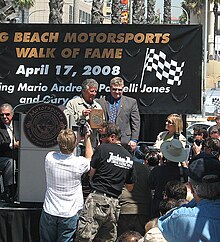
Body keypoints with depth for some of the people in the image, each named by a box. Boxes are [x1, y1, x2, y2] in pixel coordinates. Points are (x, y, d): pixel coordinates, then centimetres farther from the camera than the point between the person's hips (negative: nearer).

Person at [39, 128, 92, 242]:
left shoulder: (49, 158, -13)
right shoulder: (79, 163, -18)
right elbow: (89, 159, 9)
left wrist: (78, 138, 12)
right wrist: (87, 138, 11)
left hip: (49, 211, 2)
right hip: (69, 214, -2)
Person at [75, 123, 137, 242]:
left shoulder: (103, 148, -3)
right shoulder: (129, 158, 14)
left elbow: (91, 173, 1)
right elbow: (130, 188, 19)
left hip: (97, 198, -6)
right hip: (114, 203, 6)